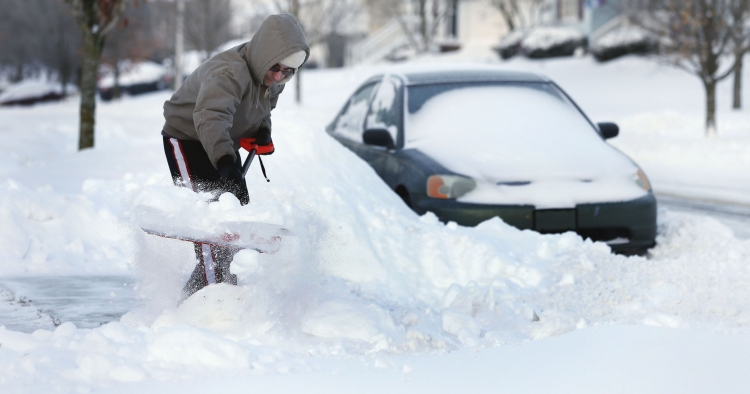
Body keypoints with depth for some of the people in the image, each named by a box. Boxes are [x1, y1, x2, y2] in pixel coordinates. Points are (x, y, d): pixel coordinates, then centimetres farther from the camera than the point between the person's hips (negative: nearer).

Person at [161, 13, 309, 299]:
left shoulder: (274, 78, -8)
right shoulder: (228, 73, -36)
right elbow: (211, 115, -53)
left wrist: (262, 131, -5)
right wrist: (223, 158, -67)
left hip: (223, 145, 8)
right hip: (187, 139, -8)